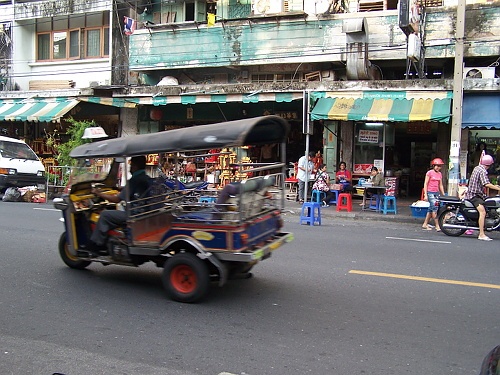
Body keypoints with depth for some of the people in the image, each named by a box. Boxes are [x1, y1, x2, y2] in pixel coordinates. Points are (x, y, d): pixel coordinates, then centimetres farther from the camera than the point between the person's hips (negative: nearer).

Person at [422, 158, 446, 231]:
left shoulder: (440, 174, 13)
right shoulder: (429, 173, -6)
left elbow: (440, 185, 18)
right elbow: (425, 184, -7)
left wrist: (443, 195, 16)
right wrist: (425, 195, -12)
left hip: (437, 193, 7)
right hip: (430, 192, -7)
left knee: (431, 209, 9)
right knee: (435, 208, -13)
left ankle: (425, 225, 16)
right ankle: (437, 226, -13)